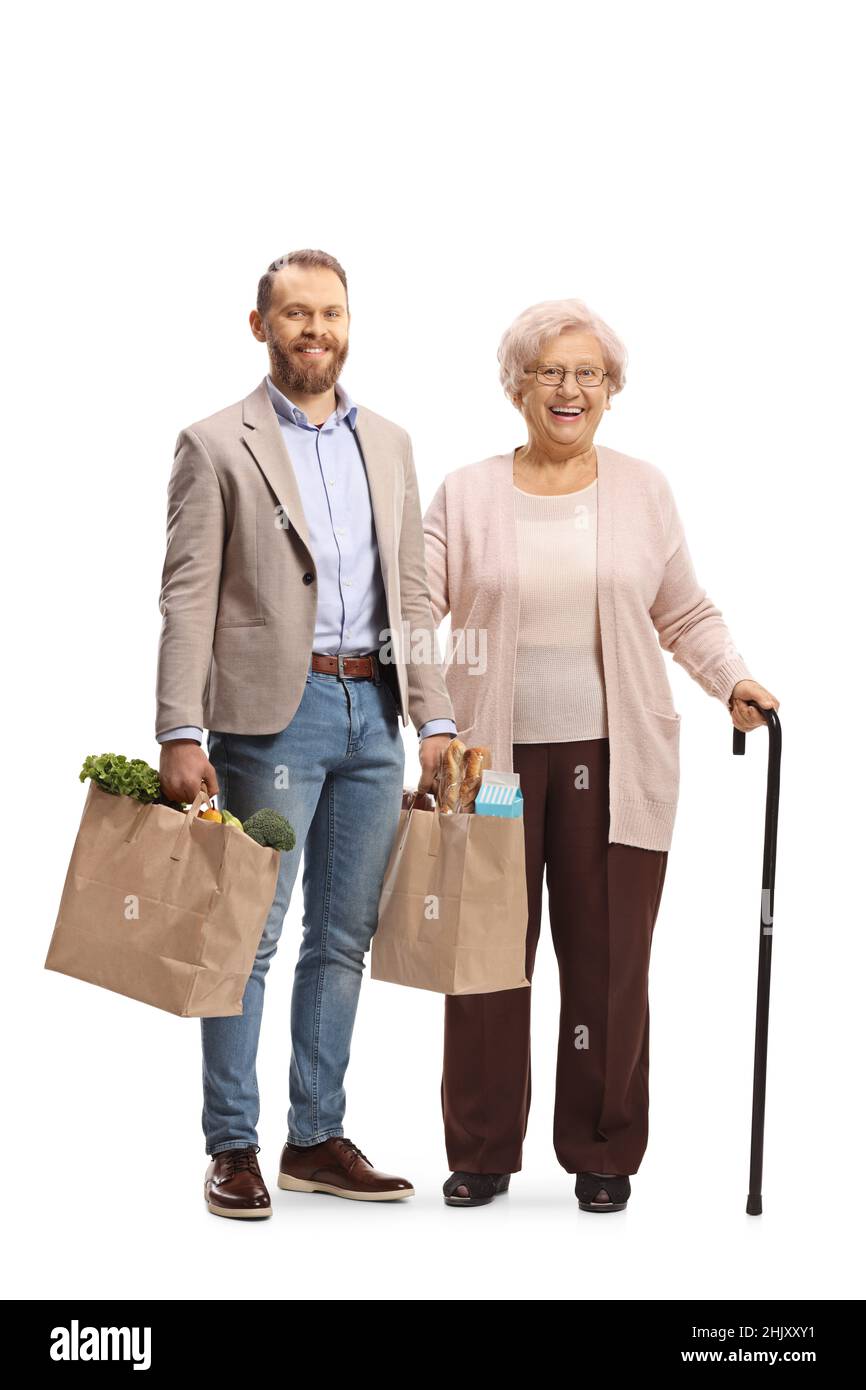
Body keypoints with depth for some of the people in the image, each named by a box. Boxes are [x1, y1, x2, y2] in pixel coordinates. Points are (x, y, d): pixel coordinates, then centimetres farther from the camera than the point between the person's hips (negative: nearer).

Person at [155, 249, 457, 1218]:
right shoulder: (217, 445, 0)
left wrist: (436, 718, 8)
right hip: (274, 711, -5)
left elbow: (412, 592, 15)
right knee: (249, 937, -1)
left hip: (374, 711, 5)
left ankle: (317, 1139, 20)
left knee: (343, 938, 10)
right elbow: (187, 599, -6)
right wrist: (181, 734, -14)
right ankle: (232, 1148, 10)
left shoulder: (389, 445, 15)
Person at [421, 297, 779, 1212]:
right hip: (492, 758, 0)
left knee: (608, 958, 2)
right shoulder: (466, 494, 7)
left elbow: (685, 616, 12)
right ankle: (481, 1153, 17)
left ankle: (603, 1154, 17)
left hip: (613, 760, 0)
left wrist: (734, 682, -2)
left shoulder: (643, 490, 8)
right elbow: (414, 605, 3)